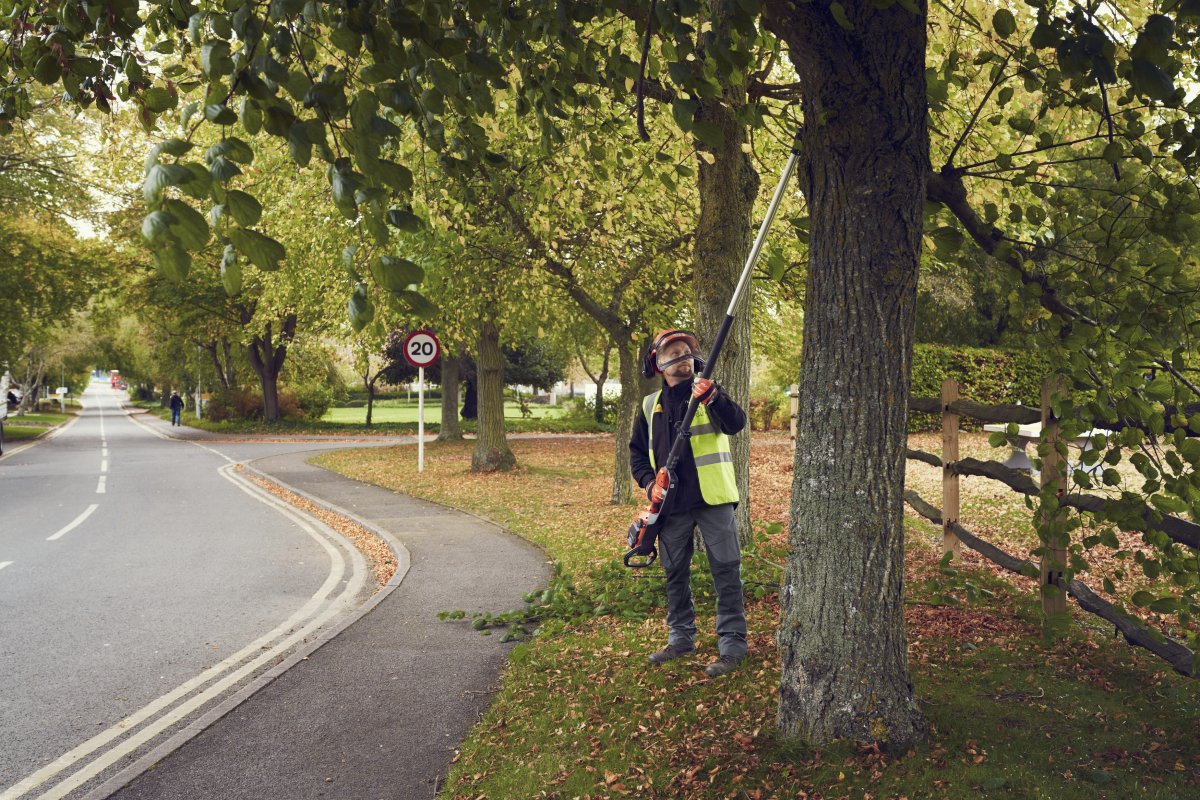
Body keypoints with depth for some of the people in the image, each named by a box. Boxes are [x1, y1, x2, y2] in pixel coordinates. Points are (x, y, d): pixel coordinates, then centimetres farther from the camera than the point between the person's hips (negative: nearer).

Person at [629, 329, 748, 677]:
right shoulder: (650, 405, 9)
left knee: (726, 571, -4)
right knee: (675, 573, 14)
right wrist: (649, 482, -2)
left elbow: (736, 424, -18)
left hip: (713, 498, -4)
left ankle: (732, 644, 4)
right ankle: (681, 637, 29)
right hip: (672, 503, 4)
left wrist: (712, 397, -36)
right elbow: (637, 451, 15)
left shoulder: (707, 392, -1)